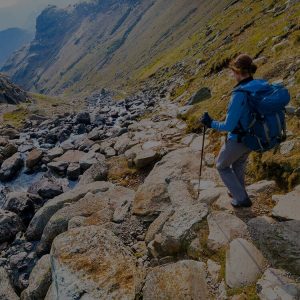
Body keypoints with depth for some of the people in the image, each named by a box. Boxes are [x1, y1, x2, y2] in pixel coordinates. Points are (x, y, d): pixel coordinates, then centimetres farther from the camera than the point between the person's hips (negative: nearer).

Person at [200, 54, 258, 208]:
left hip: (238, 140, -7)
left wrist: (211, 123, -10)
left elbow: (228, 126, -26)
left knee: (222, 166, 18)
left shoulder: (239, 94, -28)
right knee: (238, 163, 32)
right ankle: (238, 191, 50)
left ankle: (241, 198, 22)